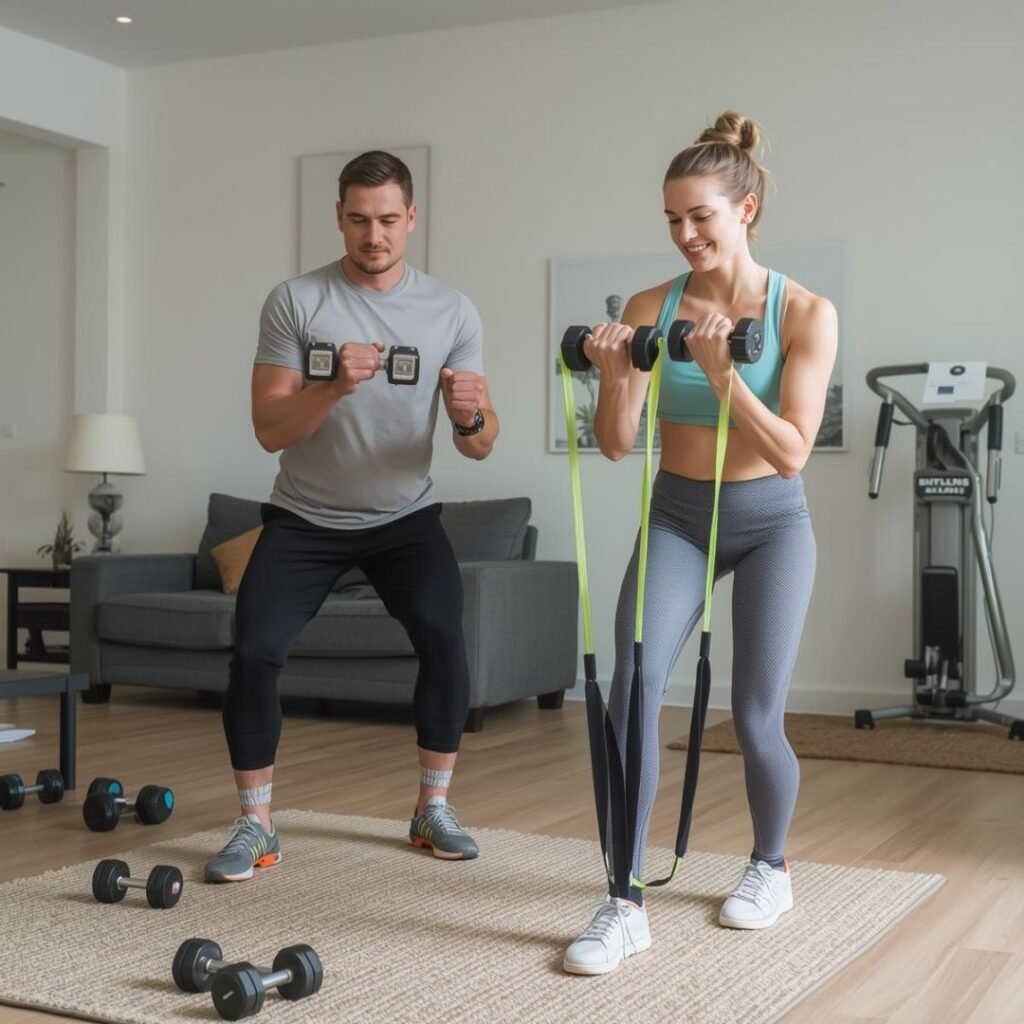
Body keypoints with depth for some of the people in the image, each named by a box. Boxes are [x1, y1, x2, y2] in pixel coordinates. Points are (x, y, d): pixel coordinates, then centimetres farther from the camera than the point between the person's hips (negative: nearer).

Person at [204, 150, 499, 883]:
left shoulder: (453, 312, -7)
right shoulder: (294, 301, -12)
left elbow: (480, 447, -7)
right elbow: (270, 431, -16)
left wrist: (470, 415, -31)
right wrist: (334, 386, -34)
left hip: (404, 515, 1)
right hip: (306, 517, 0)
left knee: (443, 636, -21)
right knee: (255, 651, -16)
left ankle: (433, 810, -2)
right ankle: (256, 827, 1)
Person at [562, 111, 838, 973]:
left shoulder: (806, 313, -13)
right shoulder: (652, 307, -7)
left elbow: (792, 453, -18)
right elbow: (617, 443, -9)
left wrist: (722, 374, -31)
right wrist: (612, 375, -28)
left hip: (770, 522, -1)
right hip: (676, 518, 2)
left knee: (756, 717, -1)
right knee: (631, 686, -18)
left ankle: (770, 869, 30)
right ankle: (627, 904, -11)